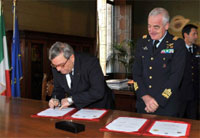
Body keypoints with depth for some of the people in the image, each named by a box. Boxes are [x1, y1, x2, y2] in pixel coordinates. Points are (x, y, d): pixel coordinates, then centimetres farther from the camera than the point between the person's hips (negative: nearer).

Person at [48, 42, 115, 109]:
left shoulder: (91, 62, -22)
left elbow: (98, 92, -28)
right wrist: (55, 100, -14)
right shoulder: (56, 68, -6)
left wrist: (71, 99, -26)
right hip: (78, 108, 4)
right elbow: (58, 90, 8)